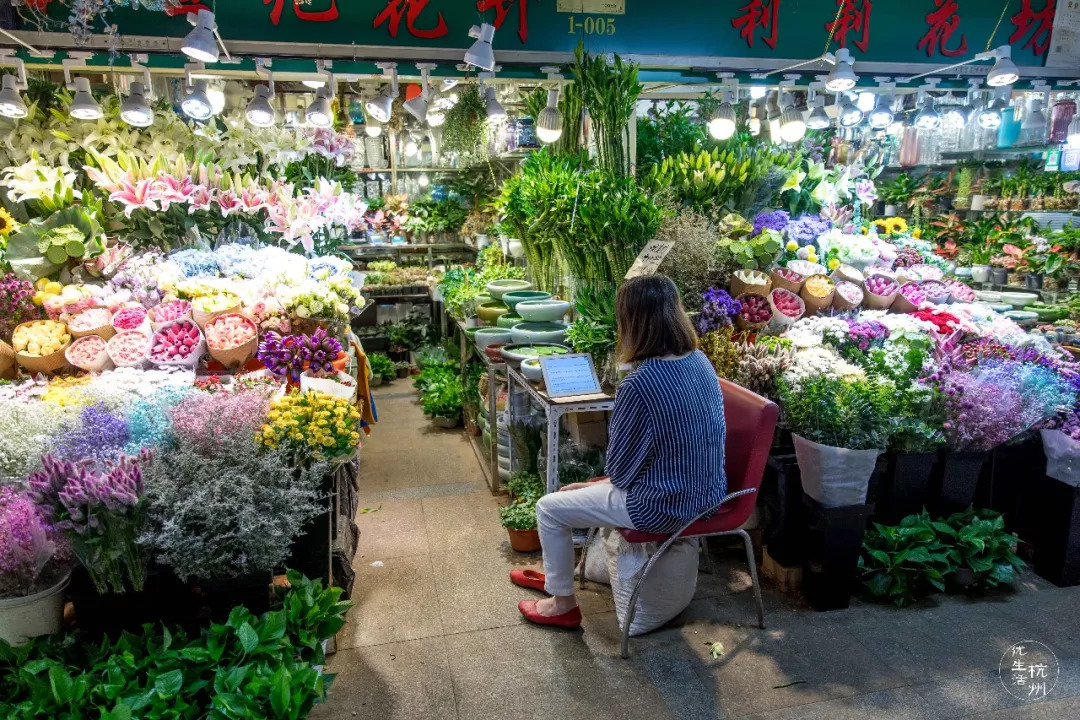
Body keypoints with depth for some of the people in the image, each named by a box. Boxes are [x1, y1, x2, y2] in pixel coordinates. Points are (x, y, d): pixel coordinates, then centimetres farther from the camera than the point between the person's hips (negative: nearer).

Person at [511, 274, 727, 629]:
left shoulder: (639, 385, -28)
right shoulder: (700, 361, -2)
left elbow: (619, 469, -16)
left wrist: (613, 473, 8)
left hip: (666, 506, -8)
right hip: (709, 493, 9)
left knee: (549, 509, 9)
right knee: (582, 490, 29)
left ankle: (562, 603, 26)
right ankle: (558, 572, 44)